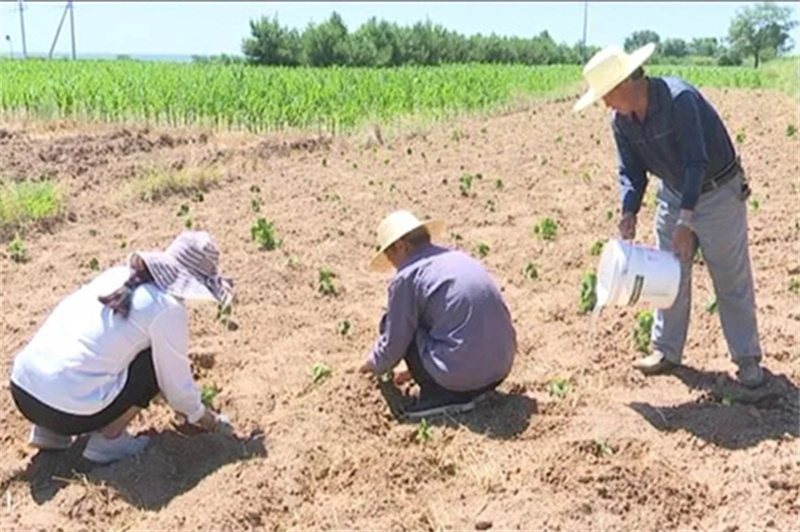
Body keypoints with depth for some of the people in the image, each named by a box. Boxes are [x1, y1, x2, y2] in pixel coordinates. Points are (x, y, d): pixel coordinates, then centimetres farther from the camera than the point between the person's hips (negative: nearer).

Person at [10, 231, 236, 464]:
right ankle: (108, 438, 5)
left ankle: (50, 430, 20)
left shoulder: (117, 274, 13)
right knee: (161, 361, 6)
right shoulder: (167, 309, -8)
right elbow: (175, 381, 1)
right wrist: (207, 419, 23)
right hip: (68, 412, -7)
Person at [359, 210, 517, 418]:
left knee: (392, 323, 8)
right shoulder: (460, 258, 17)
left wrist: (374, 365, 23)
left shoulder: (406, 278, -7)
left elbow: (394, 343, 0)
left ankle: (439, 395, 4)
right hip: (501, 370, 8)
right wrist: (420, 367, 37)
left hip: (461, 375, -8)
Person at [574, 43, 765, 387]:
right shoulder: (621, 120, -8)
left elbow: (697, 163, -32)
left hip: (718, 193, -6)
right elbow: (630, 171, -3)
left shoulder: (680, 99, -30)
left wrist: (686, 221, -36)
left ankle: (747, 358, 10)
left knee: (732, 279, -1)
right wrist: (629, 213, -21)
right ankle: (667, 351, 21)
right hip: (673, 193, 7)